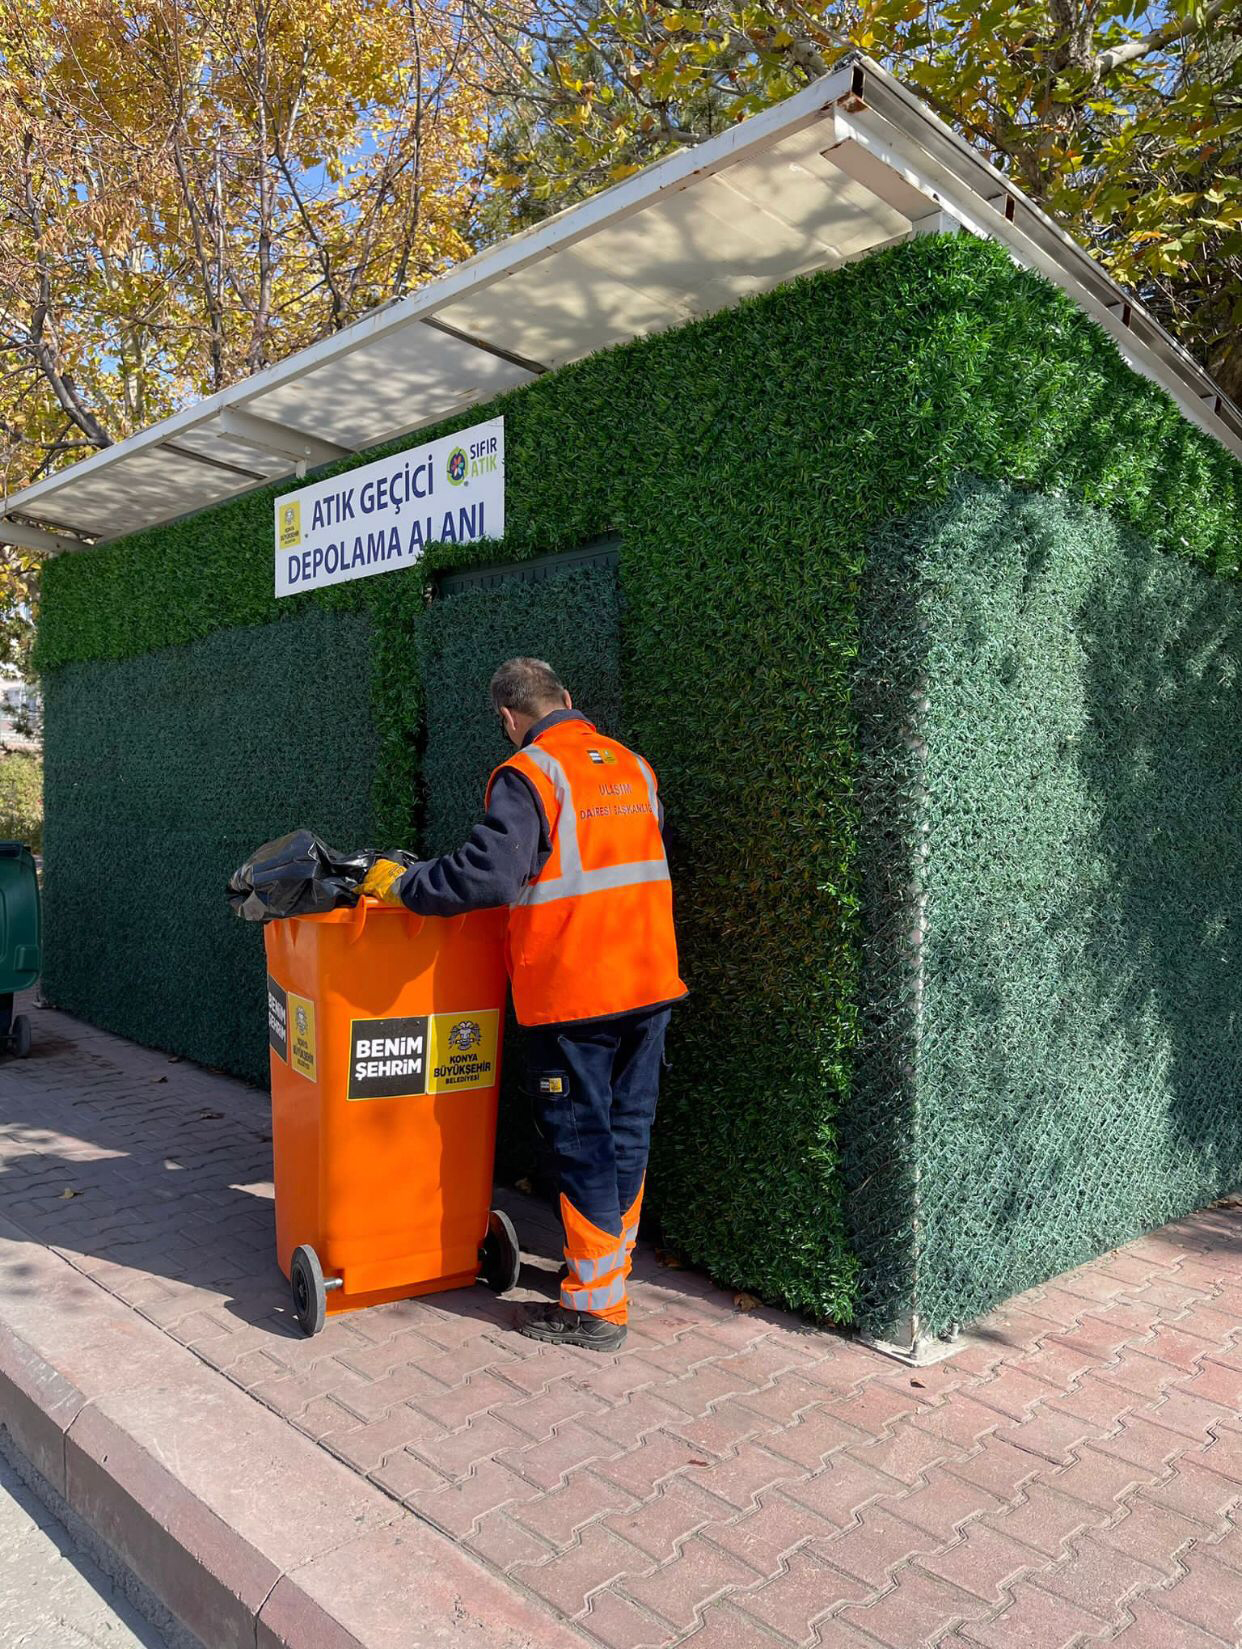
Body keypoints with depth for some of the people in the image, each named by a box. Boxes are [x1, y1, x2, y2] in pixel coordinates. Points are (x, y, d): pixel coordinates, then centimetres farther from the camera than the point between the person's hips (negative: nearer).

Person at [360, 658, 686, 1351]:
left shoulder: (526, 777, -12)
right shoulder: (634, 768, 10)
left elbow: (488, 875, -22)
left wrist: (403, 883, -8)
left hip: (572, 992, -7)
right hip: (650, 982, 7)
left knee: (583, 1143, 4)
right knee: (629, 1134, 16)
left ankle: (596, 1306, 14)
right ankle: (611, 1264, 32)